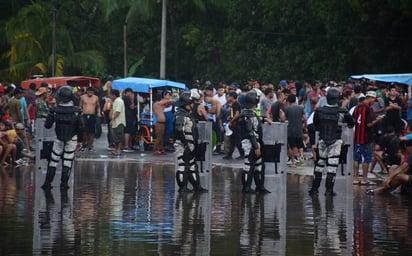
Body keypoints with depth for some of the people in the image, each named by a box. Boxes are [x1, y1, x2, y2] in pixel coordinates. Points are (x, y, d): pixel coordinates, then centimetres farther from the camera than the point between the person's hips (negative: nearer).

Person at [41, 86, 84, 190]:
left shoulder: (54, 110, -13)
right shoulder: (76, 111, -15)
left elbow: (47, 125, -7)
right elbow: (81, 127, -13)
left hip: (59, 139, 1)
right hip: (71, 139, -1)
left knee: (54, 160, 11)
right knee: (67, 161, 8)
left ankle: (47, 183, 11)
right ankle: (64, 183, 8)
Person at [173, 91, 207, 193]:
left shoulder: (188, 115, 16)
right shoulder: (180, 116, -16)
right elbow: (179, 131, -24)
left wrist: (194, 144, 22)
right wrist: (185, 143, -23)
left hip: (190, 146, 11)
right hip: (182, 146, -11)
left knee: (192, 165, 13)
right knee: (182, 165, -5)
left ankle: (197, 186, 19)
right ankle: (182, 187, -1)